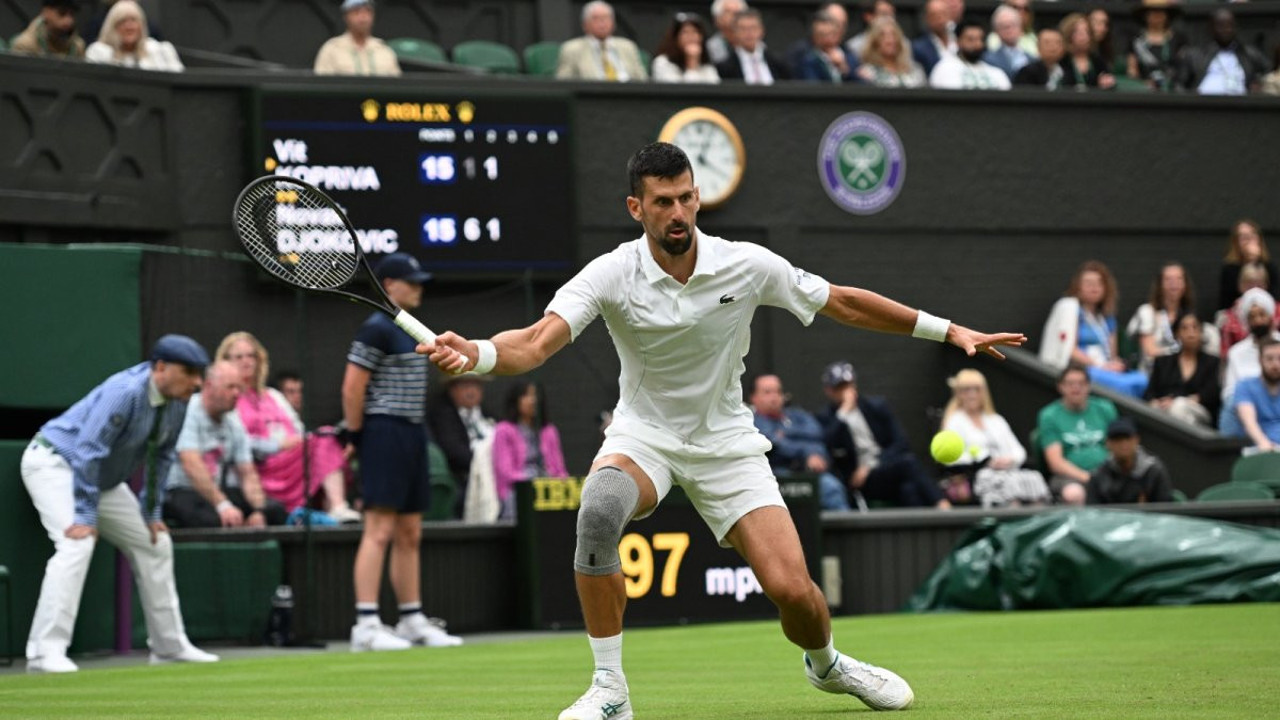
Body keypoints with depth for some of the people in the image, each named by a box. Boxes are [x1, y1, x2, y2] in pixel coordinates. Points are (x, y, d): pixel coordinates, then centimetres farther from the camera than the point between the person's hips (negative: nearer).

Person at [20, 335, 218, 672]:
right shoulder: (125, 392, -30)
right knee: (77, 543, -29)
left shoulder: (177, 403, -4)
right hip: (55, 463, -9)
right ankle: (45, 652, -31)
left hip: (104, 478, 9)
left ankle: (170, 646, 19)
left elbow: (160, 457, 9)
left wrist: (151, 514, 7)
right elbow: (88, 452, -32)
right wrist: (85, 515, -32)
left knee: (154, 542, 10)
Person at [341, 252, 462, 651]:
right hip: (385, 434, -10)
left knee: (410, 535, 13)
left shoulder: (409, 330, 18)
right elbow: (352, 387, -14)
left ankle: (412, 620, 19)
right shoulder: (377, 329, -11)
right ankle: (366, 625, -16)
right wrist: (356, 436, -9)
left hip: (412, 434, 10)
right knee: (379, 531, -13)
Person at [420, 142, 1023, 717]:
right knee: (598, 510, -37)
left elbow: (843, 304, 1)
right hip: (644, 436, -1)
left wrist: (949, 331, 2)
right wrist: (474, 353, -52)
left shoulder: (748, 266, -12)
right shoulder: (611, 276, -17)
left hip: (725, 443, 1)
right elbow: (537, 343, -30)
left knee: (792, 589, -14)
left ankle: (825, 664, 26)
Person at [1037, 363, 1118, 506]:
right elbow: (1056, 462, -2)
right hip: (1068, 475, -3)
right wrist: (1086, 477, -16)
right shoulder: (1049, 416, 5)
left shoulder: (1104, 409, 14)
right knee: (1074, 493, -39)